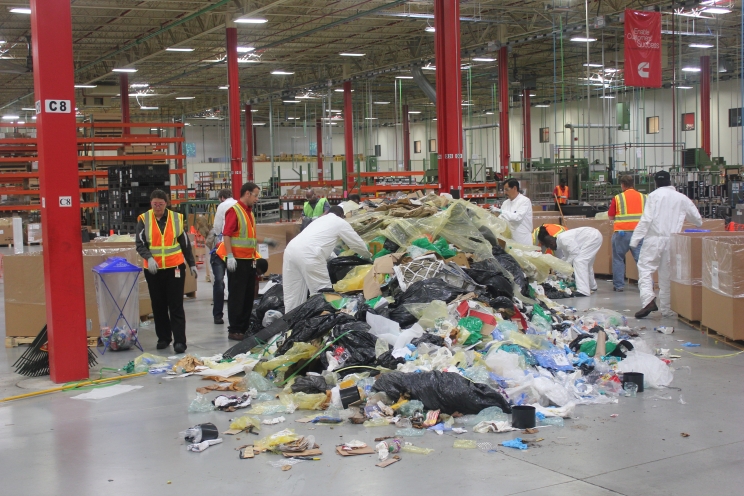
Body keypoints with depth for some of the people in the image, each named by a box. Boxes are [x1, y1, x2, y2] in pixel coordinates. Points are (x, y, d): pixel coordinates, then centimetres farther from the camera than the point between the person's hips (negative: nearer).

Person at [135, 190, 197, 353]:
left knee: (176, 306, -4)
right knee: (158, 306, 10)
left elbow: (185, 243, 11)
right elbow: (139, 244, -4)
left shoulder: (177, 218, 3)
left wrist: (192, 264, 12)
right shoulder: (144, 220, 0)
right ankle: (163, 338, 22)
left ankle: (179, 341, -4)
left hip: (175, 267, -1)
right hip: (153, 269, 1)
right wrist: (149, 258, -22)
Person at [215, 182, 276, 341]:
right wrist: (229, 256, -24)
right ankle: (234, 330, 1)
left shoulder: (249, 212, 17)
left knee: (249, 296, 11)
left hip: (249, 260, 9)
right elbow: (226, 234, -18)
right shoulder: (234, 211, -10)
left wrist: (264, 240, 22)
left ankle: (245, 328, 19)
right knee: (237, 296, -4)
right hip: (237, 261, -9)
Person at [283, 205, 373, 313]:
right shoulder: (341, 222, 17)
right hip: (308, 254, -7)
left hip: (291, 249, 8)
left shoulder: (320, 219, 36)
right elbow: (358, 243, 24)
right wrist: (368, 255, 44)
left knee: (292, 295, 12)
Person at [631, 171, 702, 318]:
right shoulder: (682, 198, 7)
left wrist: (635, 239, -10)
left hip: (654, 238, -4)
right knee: (667, 274, 10)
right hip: (672, 241, 4)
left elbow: (646, 219, -12)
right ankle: (666, 309, 15)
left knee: (645, 268, -1)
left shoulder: (654, 195, -5)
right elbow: (697, 219, 17)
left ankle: (648, 300, -21)